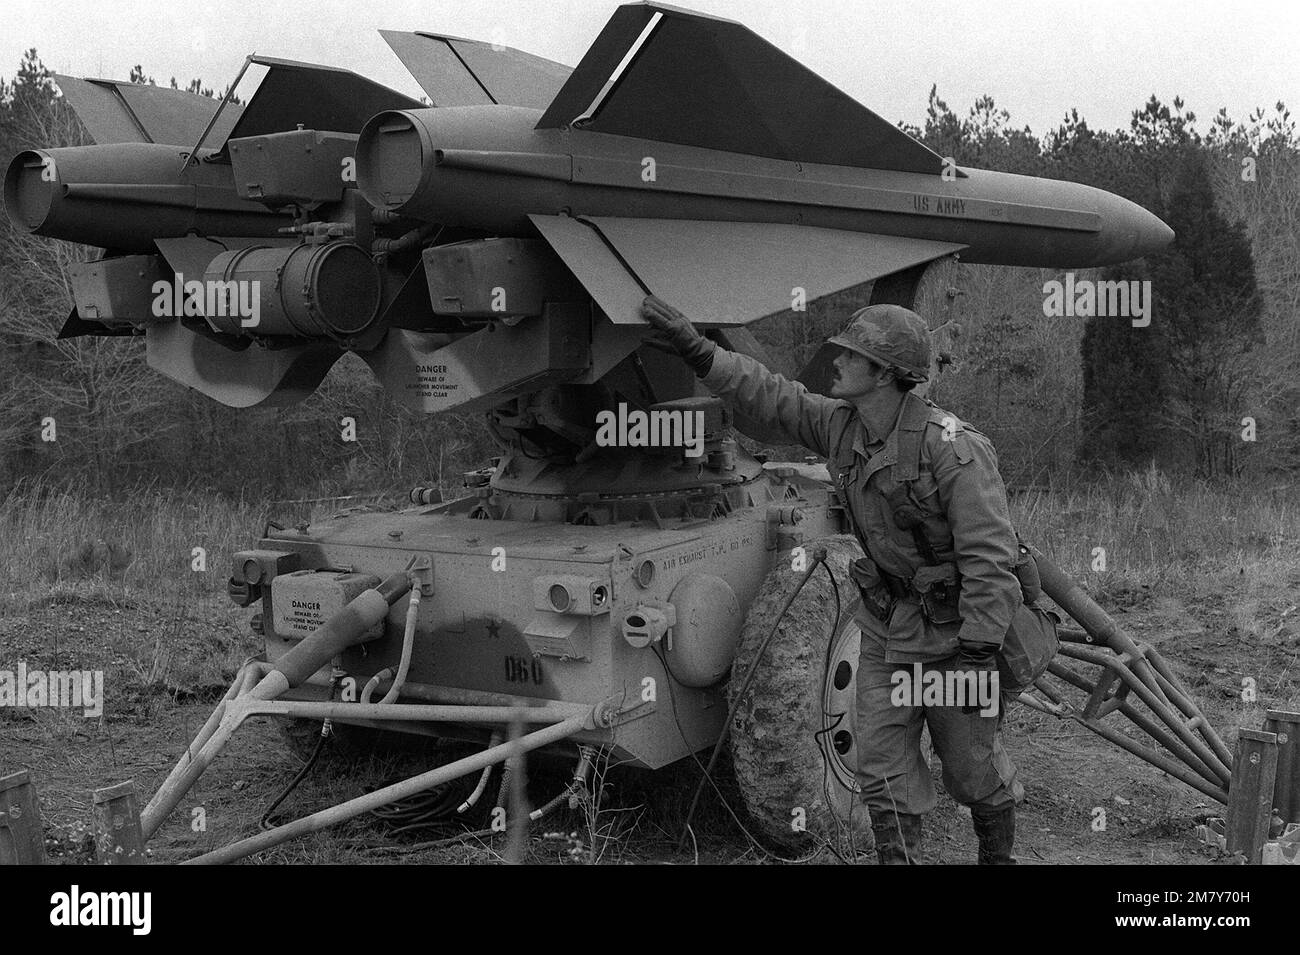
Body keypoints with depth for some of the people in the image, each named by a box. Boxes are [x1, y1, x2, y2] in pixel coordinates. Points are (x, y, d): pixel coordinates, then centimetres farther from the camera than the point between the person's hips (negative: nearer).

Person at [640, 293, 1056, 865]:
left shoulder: (954, 450, -24)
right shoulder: (841, 428, -3)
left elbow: (990, 557, -25)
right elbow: (769, 397, 3)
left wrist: (978, 655, -26)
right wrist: (695, 349, -7)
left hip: (953, 631, -6)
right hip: (885, 628, 6)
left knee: (974, 769, 11)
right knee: (884, 773, 7)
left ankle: (999, 856, 36)